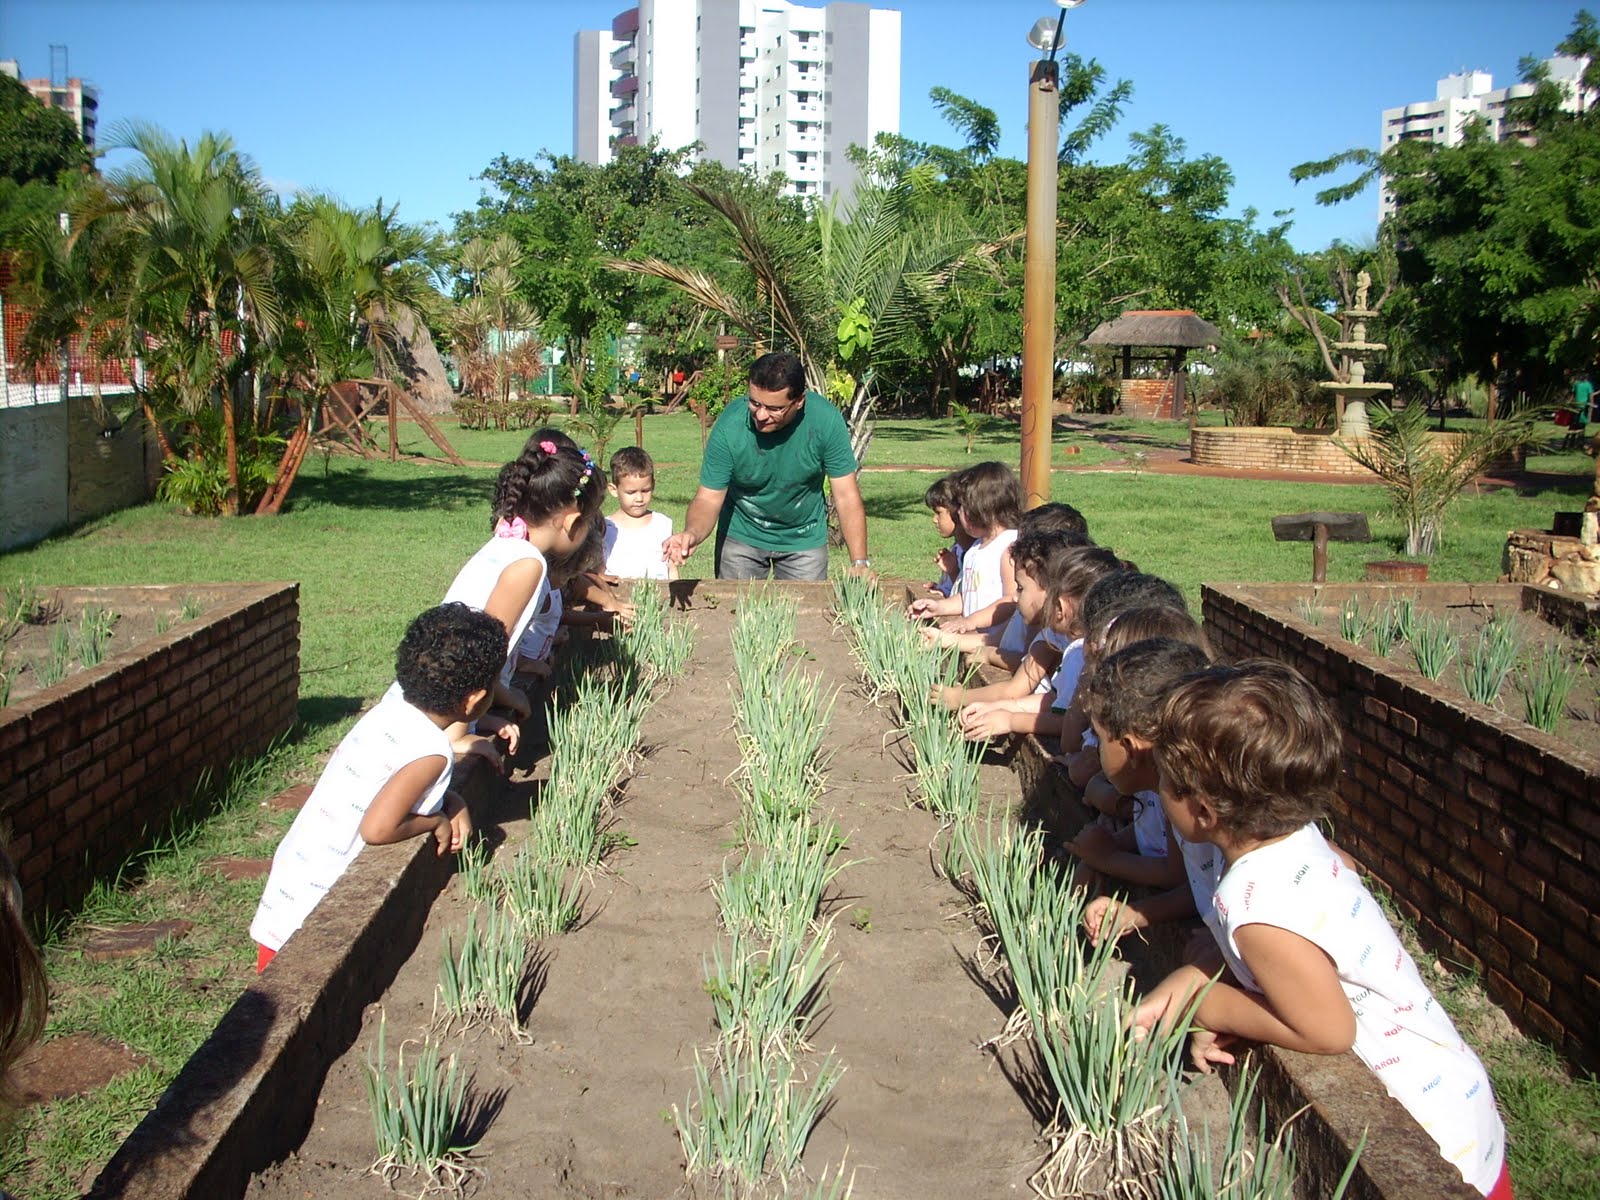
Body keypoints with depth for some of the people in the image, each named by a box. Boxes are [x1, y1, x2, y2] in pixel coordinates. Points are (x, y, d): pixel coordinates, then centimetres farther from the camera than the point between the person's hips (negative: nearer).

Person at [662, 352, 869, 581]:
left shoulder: (825, 420, -24)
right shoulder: (730, 427, -25)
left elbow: (846, 497, -19)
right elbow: (709, 498, -21)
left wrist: (860, 563, -26)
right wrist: (692, 533, -43)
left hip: (805, 539, 0)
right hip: (741, 538, 0)